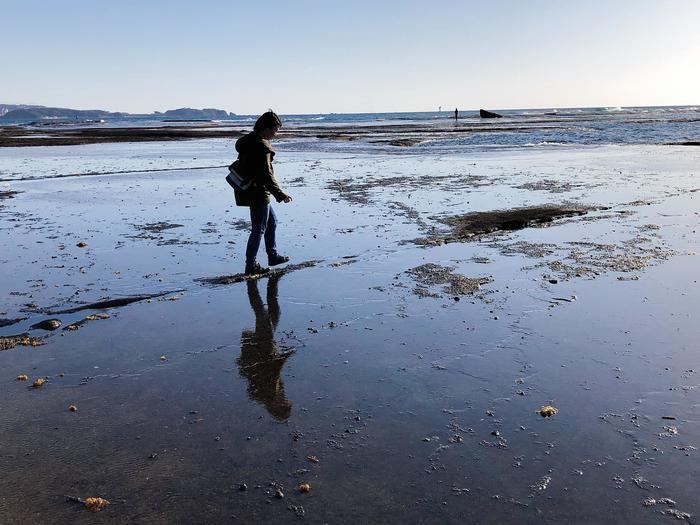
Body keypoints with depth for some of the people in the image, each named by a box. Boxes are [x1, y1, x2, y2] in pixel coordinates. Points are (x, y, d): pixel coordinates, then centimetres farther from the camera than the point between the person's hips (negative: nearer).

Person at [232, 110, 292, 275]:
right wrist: (280, 194, -24)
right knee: (259, 229, 1)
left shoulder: (249, 140, 9)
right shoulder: (262, 147, -23)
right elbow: (266, 175, -26)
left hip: (248, 191, 10)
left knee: (272, 221, 22)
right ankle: (251, 265, 10)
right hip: (257, 193, -10)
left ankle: (273, 255, 32)